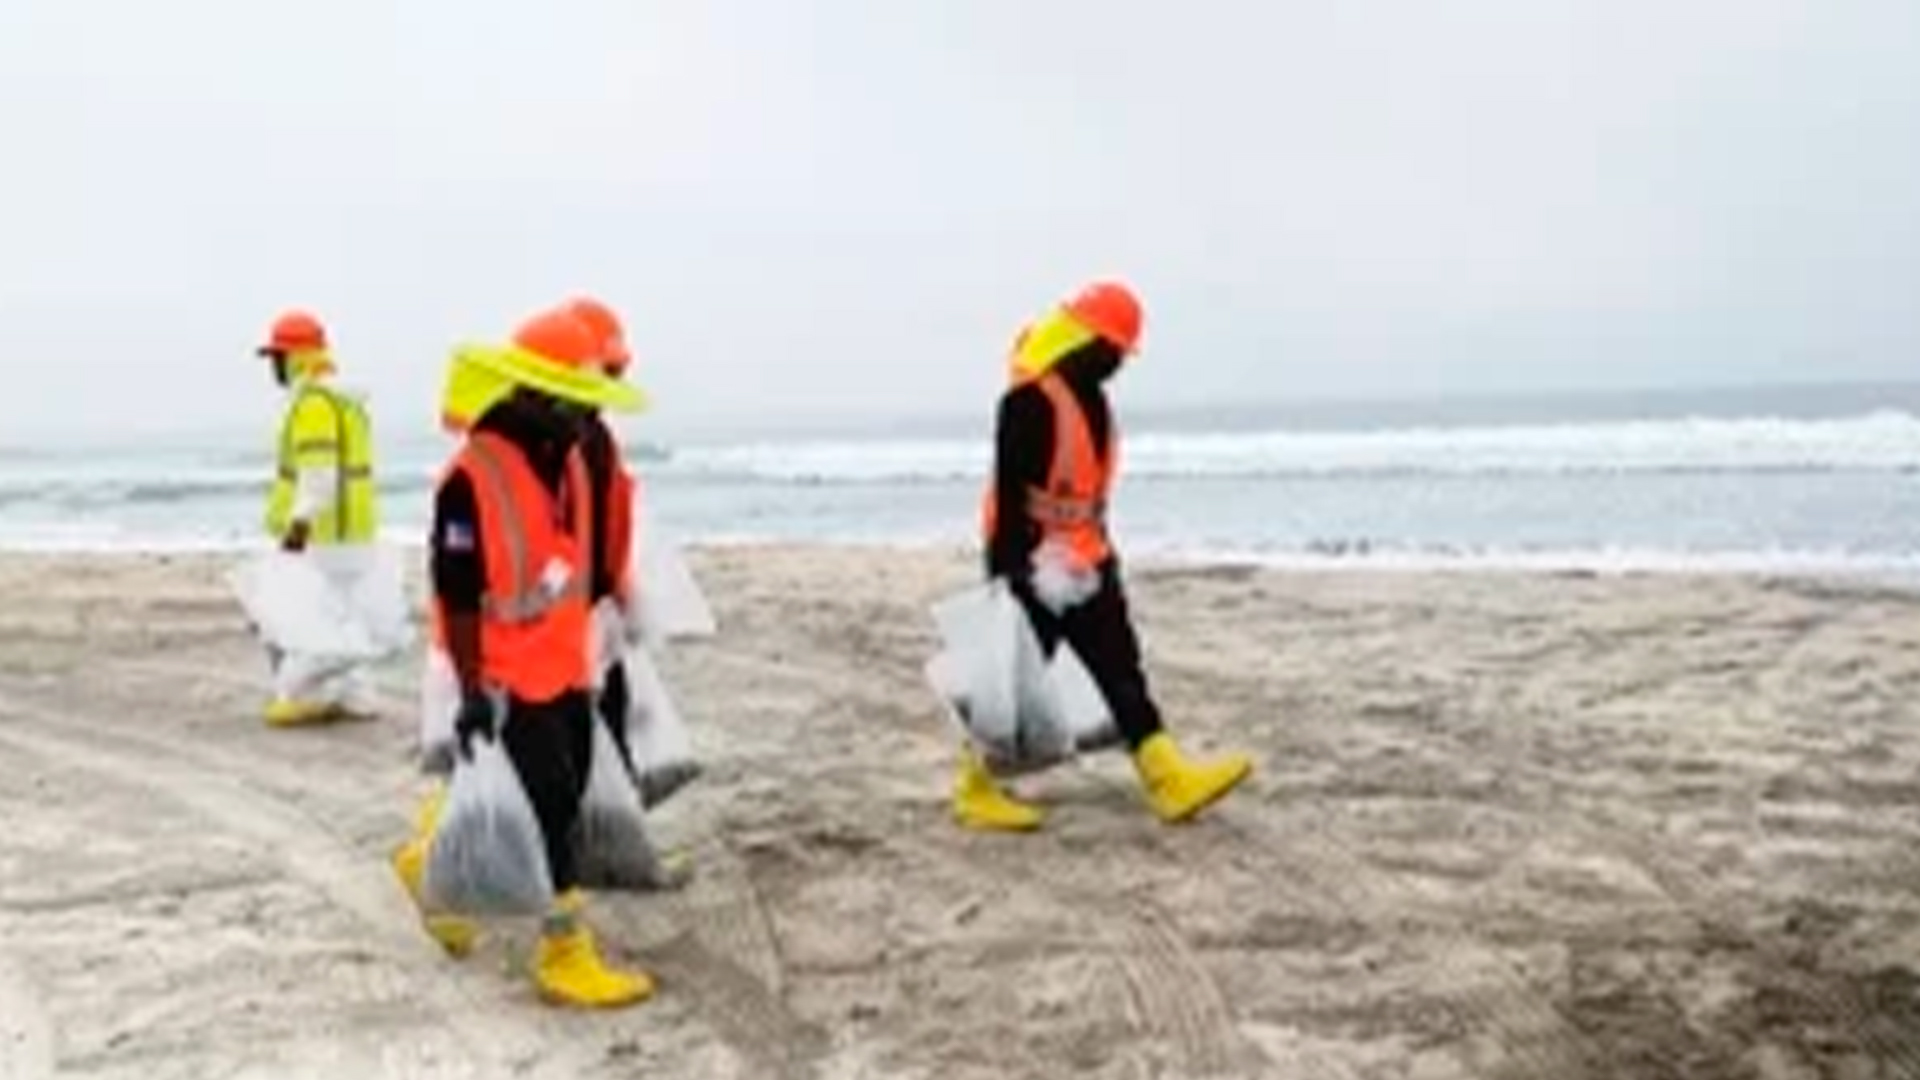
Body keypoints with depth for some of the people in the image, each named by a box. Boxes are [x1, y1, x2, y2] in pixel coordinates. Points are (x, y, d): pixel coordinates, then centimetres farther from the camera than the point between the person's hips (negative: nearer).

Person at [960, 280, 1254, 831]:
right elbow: (1009, 489, -21)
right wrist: (1010, 568, -23)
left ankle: (1171, 781, 5)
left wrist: (1101, 554, 22)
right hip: (1034, 566, -9)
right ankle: (978, 790, 14)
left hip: (1084, 564, 9)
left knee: (1122, 670, 5)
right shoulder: (1030, 400, -19)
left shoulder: (1091, 396, 12)